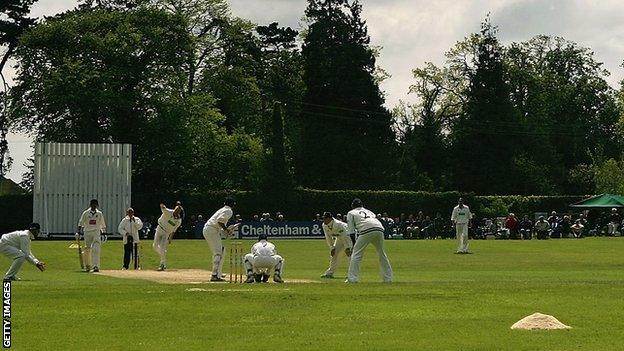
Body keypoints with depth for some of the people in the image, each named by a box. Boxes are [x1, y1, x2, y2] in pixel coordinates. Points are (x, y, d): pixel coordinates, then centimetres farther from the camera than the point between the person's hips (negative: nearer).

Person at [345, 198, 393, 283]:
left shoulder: (351, 213, 25)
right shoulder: (369, 211, 39)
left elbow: (351, 231, 16)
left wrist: (353, 244, 15)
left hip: (367, 231, -5)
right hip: (380, 229, 5)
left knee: (356, 254, 0)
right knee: (381, 254, 18)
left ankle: (352, 278, -9)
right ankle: (388, 278, 20)